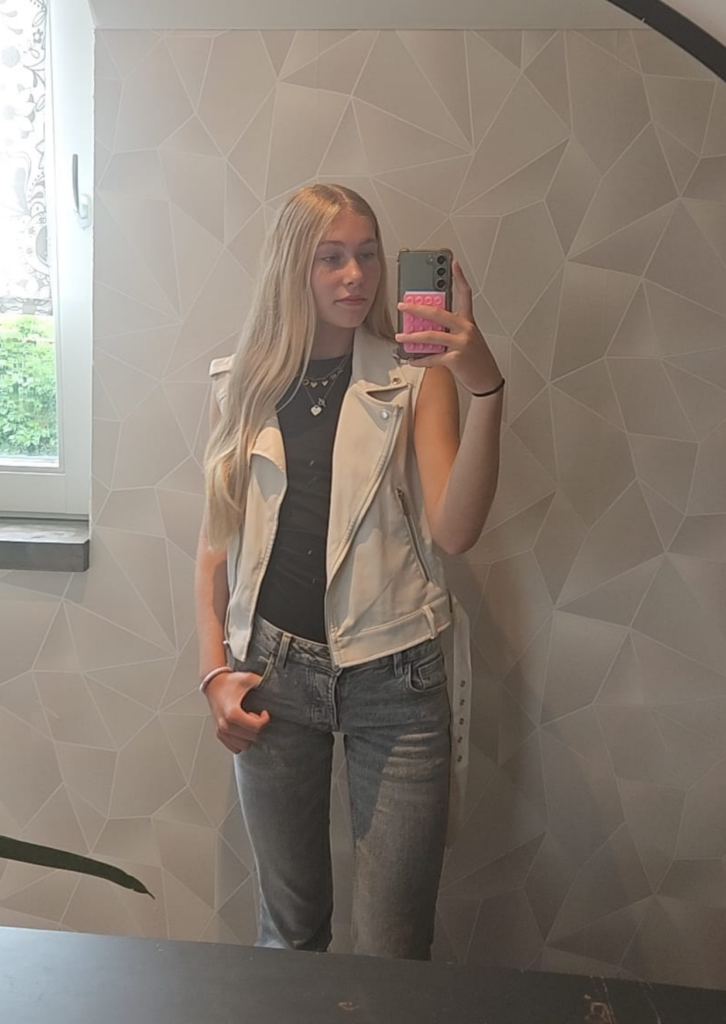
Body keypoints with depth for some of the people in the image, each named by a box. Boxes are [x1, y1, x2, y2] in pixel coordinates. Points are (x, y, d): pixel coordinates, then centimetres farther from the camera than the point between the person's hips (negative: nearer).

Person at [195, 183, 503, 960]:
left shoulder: (416, 376, -2)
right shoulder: (246, 384, 4)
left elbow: (454, 531, -14)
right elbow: (218, 537, 8)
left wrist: (486, 390, -24)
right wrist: (214, 670, 3)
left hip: (392, 677, -1)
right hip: (271, 670, 2)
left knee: (392, 947, 8)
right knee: (289, 925, 19)